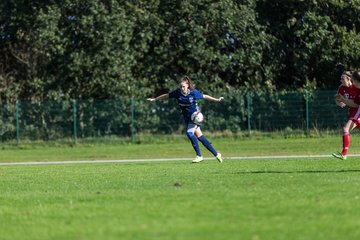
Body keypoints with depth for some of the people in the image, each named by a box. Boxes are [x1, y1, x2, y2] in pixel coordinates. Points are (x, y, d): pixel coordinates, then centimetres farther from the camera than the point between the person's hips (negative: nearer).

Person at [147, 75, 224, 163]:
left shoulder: (193, 93, -16)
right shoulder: (177, 93, -6)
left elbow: (204, 96, -5)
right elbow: (166, 96, 5)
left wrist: (217, 100, -10)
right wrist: (154, 99, 10)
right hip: (187, 118, 5)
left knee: (189, 132, -24)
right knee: (199, 136, 4)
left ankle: (199, 156, -16)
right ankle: (216, 154, 13)